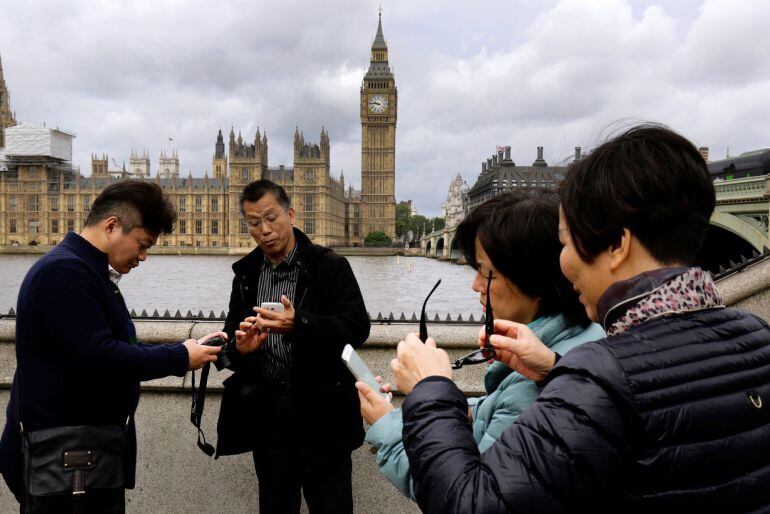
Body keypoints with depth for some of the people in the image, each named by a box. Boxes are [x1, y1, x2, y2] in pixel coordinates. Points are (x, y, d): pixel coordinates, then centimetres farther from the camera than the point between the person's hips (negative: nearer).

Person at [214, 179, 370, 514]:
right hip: (266, 415, 5)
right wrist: (239, 347, -13)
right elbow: (231, 336, 11)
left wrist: (299, 324, -28)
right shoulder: (246, 273, 9)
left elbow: (357, 327, -14)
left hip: (320, 415, -4)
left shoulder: (330, 266, -6)